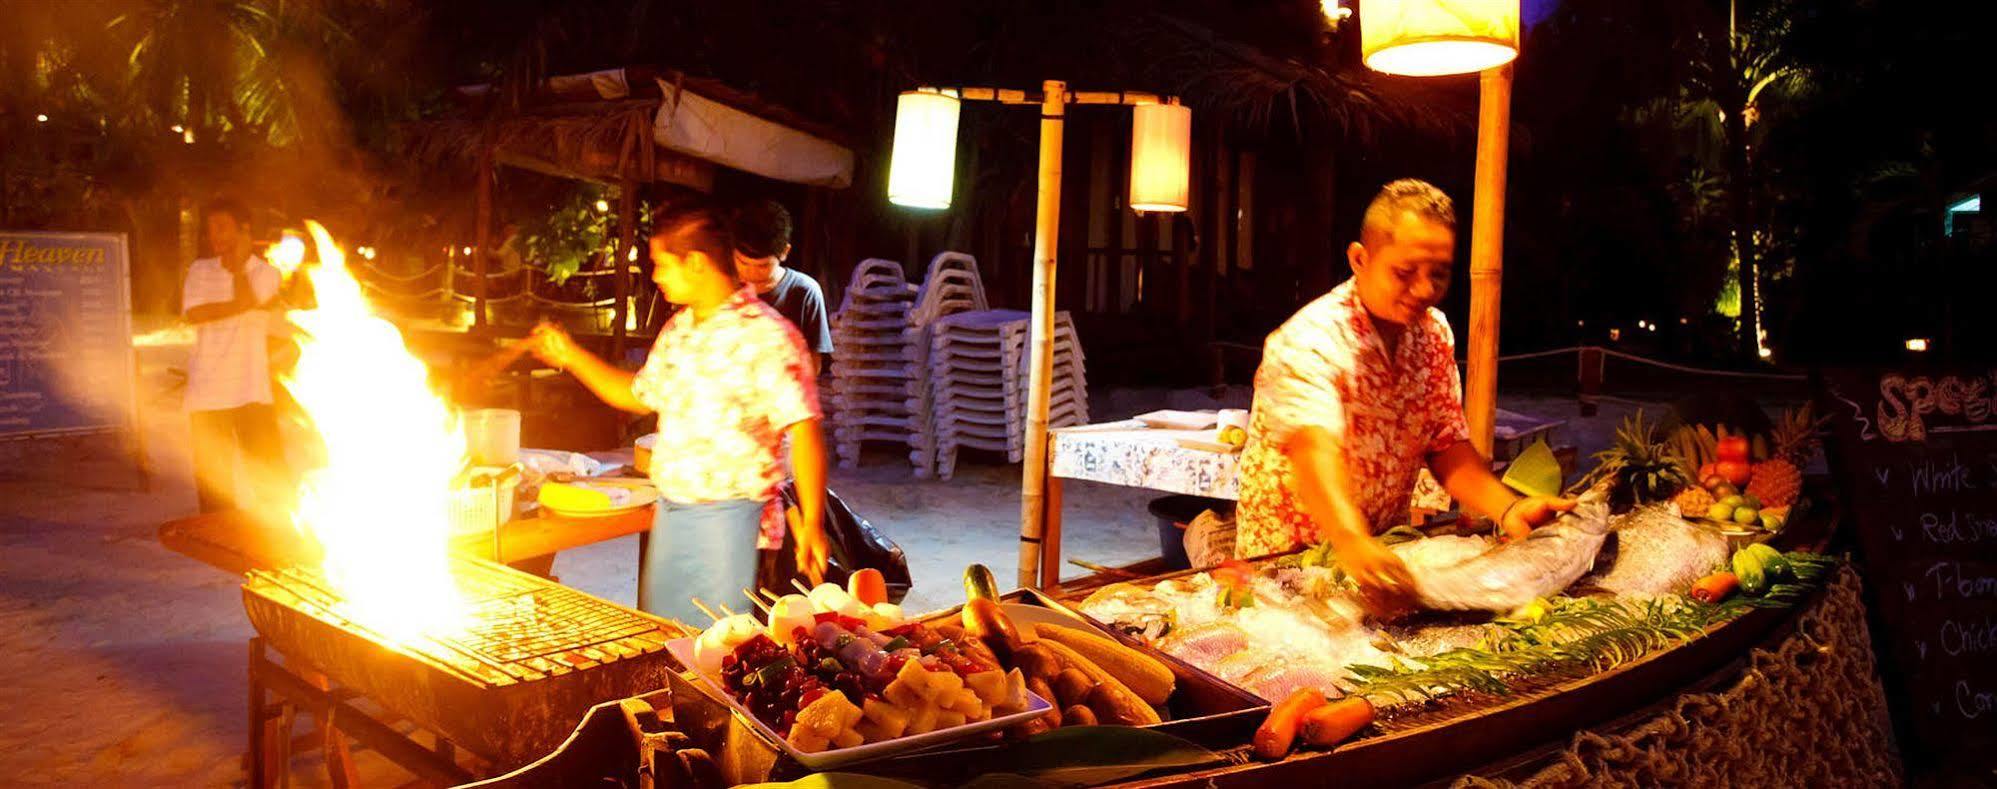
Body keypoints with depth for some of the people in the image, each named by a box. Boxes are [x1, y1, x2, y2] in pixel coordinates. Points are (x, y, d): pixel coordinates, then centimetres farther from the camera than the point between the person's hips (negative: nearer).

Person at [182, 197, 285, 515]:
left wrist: (238, 264, -1)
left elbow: (248, 300, -14)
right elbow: (193, 313, -6)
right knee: (212, 480, 6)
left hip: (251, 391, -2)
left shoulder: (265, 272, 6)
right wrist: (239, 306, -9)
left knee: (270, 474, -3)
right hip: (206, 393, 2)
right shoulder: (200, 270, 11)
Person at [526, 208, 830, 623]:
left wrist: (812, 523, -24)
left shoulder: (765, 335, -15)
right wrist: (571, 356, 23)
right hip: (670, 512, 8)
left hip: (728, 517, -8)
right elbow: (641, 395, 26)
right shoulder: (677, 330, 11)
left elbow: (803, 428, -19)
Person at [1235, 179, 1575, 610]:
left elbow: (1447, 445, 2)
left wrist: (1507, 509, -15)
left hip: (1385, 550, 6)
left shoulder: (1434, 332, 0)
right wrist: (1356, 548, -53)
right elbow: (1315, 450, -38)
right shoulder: (1310, 342, -23)